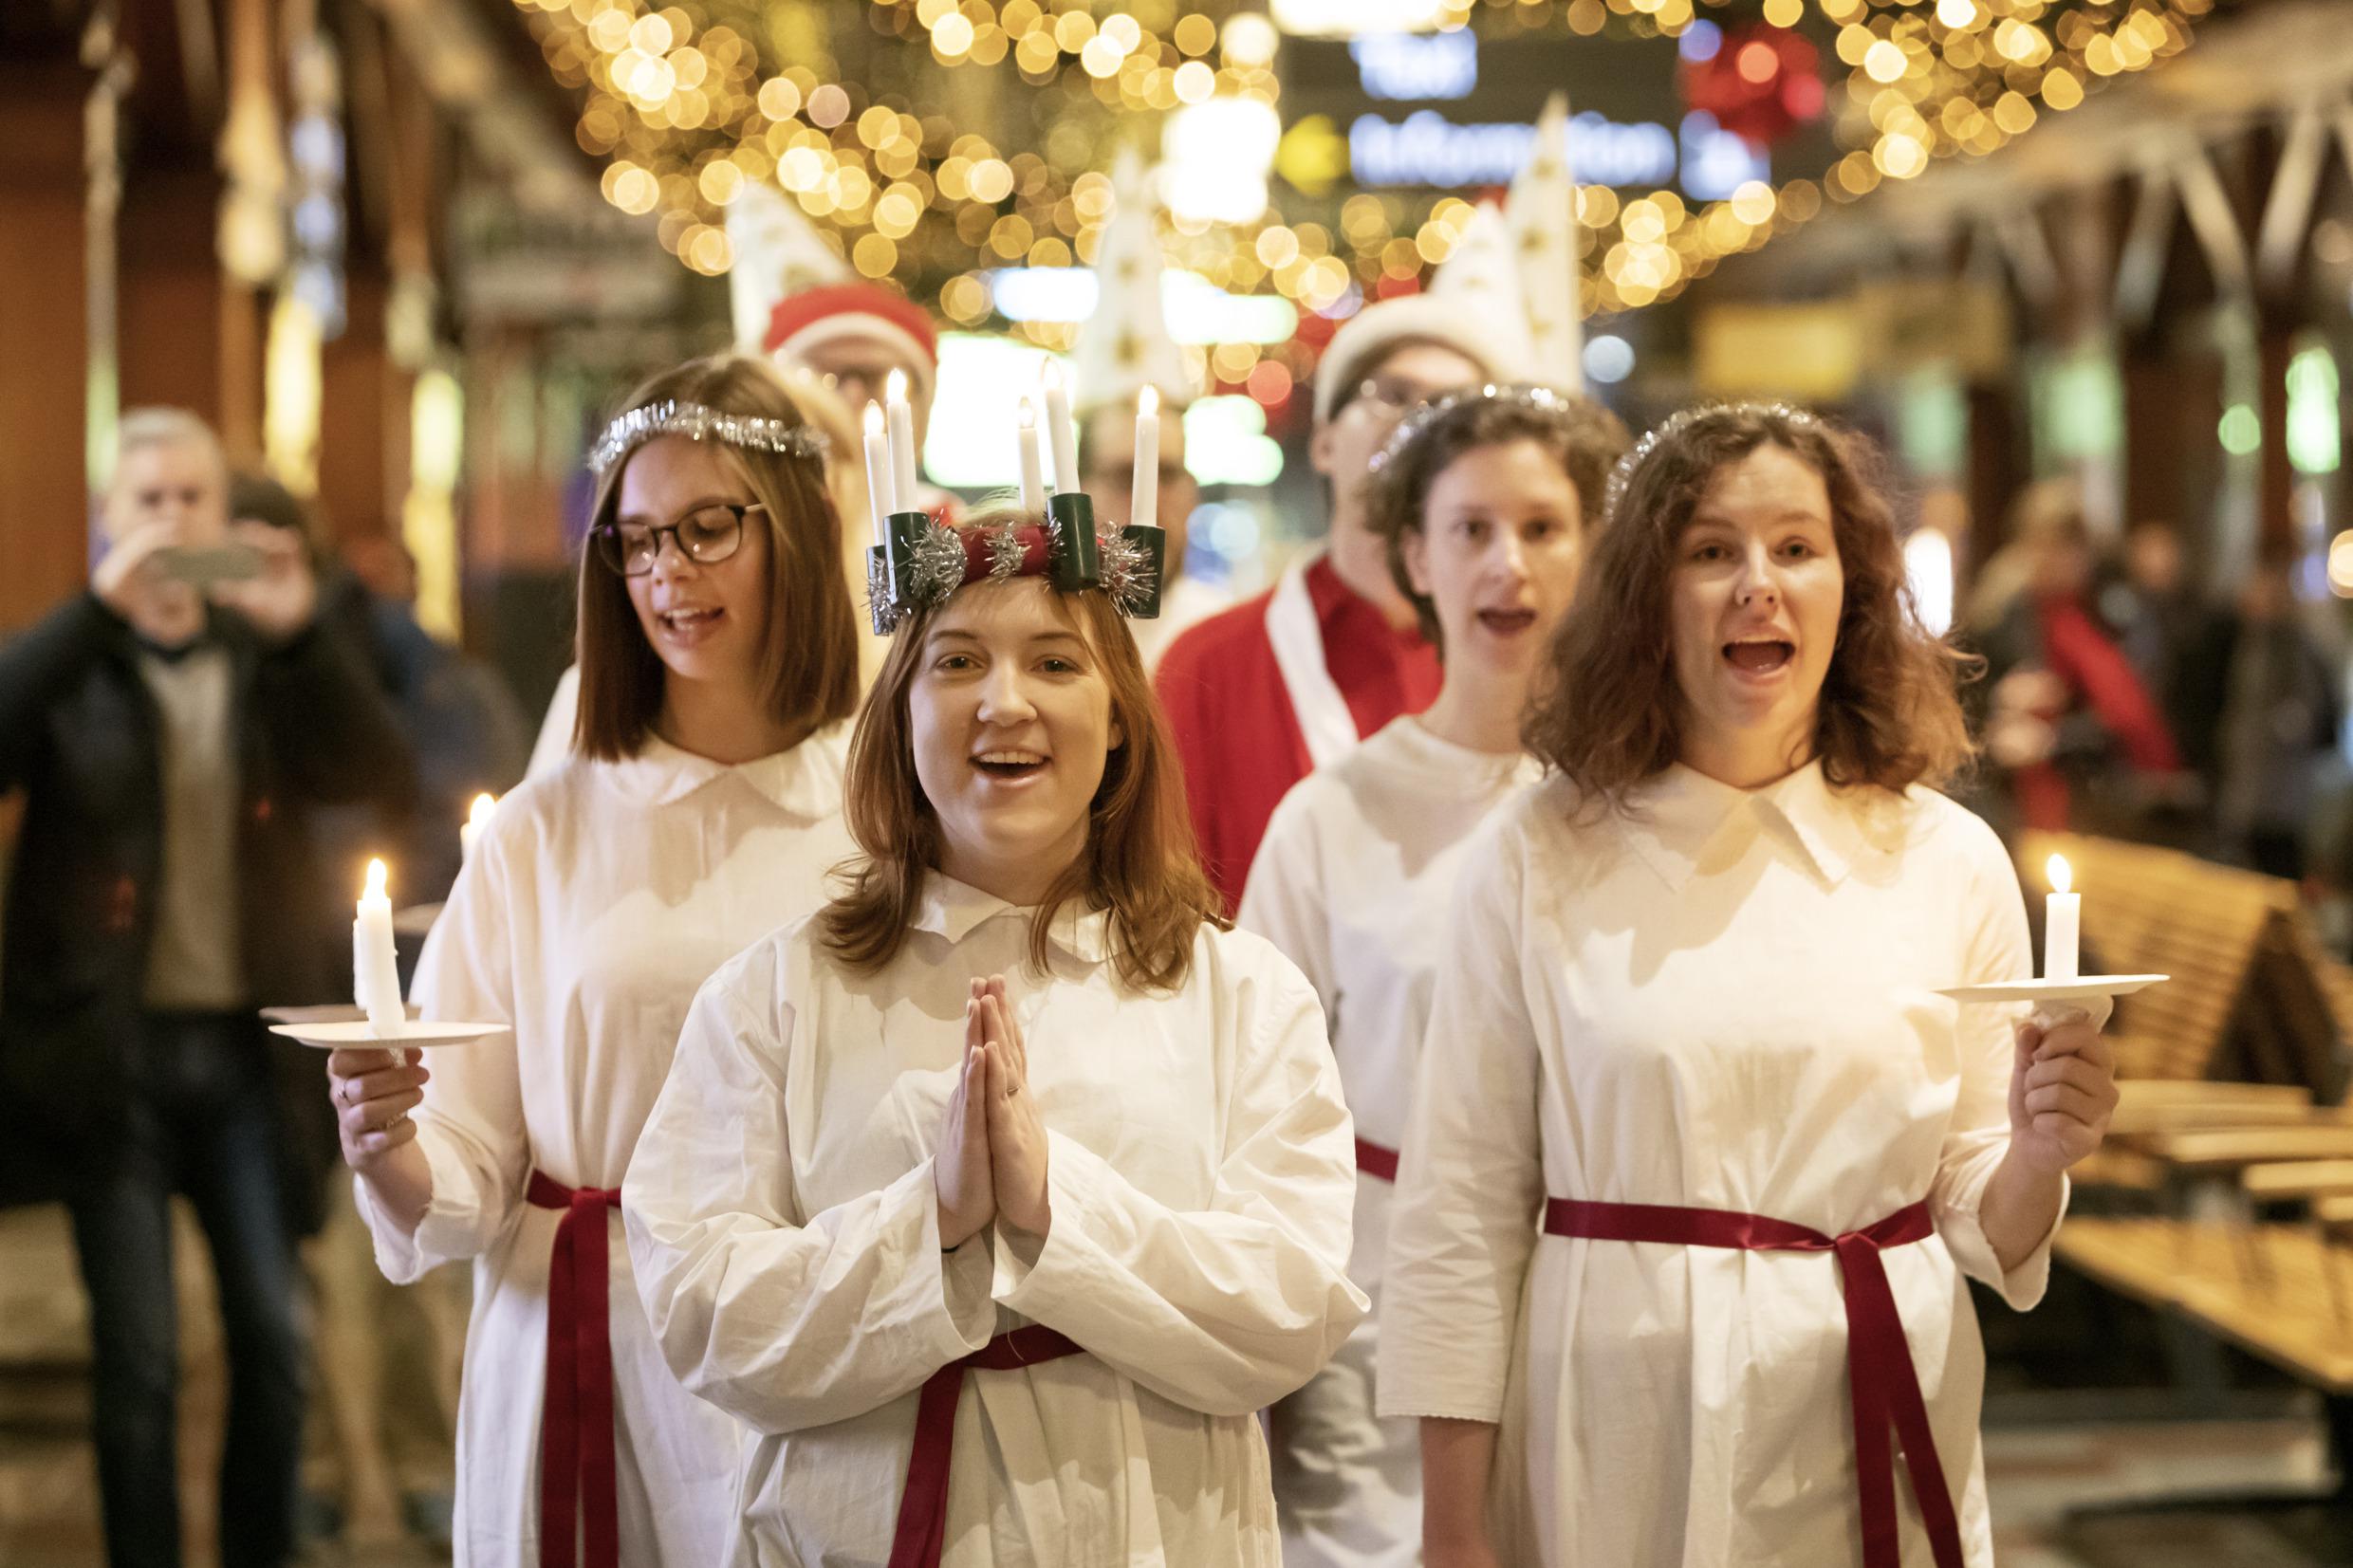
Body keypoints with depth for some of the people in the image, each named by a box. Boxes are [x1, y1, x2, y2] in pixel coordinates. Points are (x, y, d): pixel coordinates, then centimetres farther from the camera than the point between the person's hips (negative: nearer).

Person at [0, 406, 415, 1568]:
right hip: (113, 1049, -2)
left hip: (247, 1046, 2)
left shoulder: (267, 663, 9)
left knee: (275, 1338, 5)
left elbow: (384, 782, -6)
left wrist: (301, 633, -19)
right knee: (139, 1353, 1)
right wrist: (100, 608, -26)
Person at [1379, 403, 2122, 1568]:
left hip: (1873, 1461, 2)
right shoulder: (1537, 859, -5)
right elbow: (1461, 1215, -3)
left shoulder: (1949, 862, 1)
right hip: (1615, 1457, -2)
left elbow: (1981, 1228, 6)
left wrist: (2038, 1158, -16)